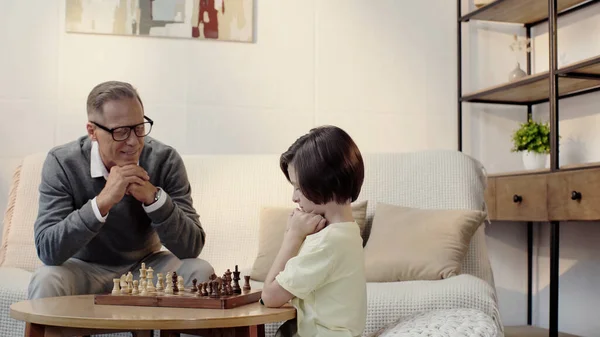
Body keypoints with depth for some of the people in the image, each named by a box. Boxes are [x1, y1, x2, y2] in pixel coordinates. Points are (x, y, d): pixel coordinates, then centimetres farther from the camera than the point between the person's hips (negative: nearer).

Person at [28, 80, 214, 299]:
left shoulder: (165, 160, -16)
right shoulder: (62, 163, -18)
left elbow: (192, 247, -19)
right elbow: (47, 250, -27)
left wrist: (154, 198, -34)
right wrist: (103, 201, -39)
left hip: (147, 266, 2)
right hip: (85, 269, -1)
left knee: (200, 272, -24)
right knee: (45, 280, -32)